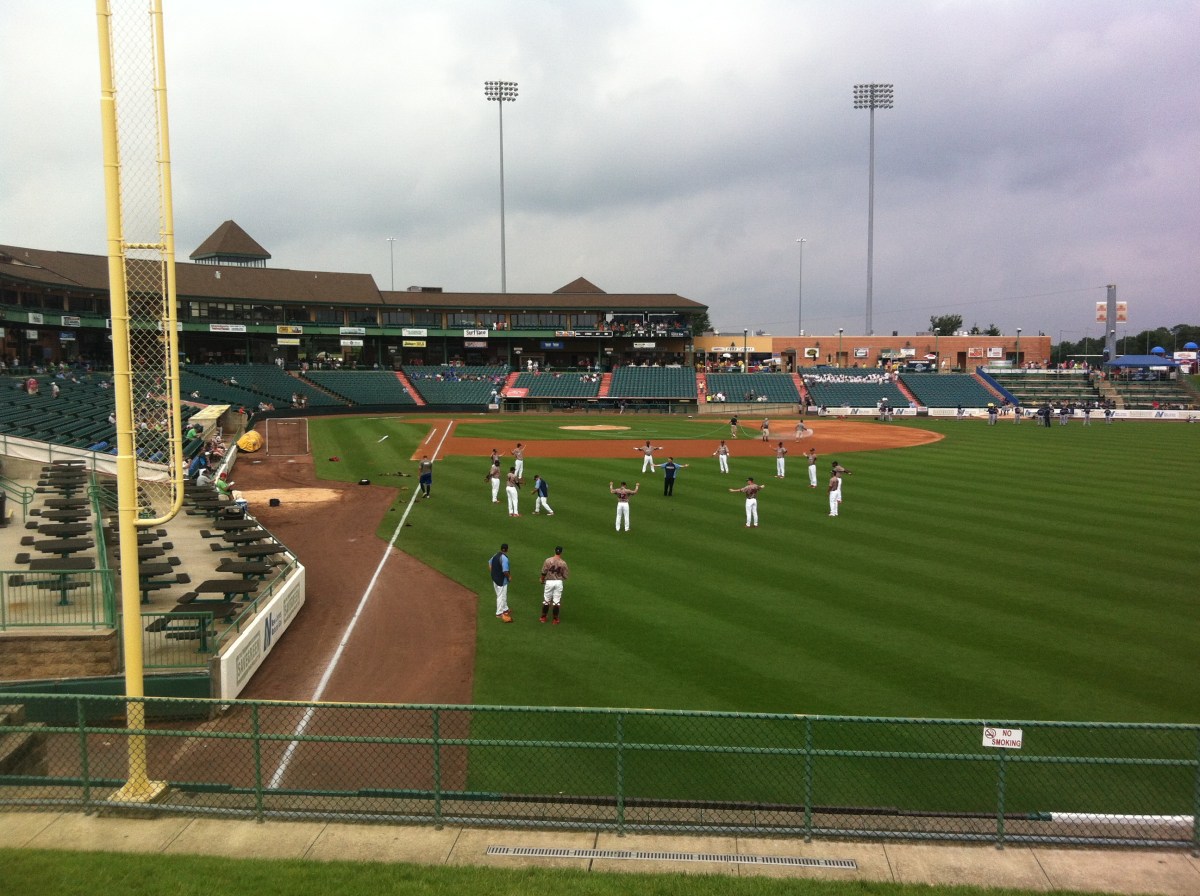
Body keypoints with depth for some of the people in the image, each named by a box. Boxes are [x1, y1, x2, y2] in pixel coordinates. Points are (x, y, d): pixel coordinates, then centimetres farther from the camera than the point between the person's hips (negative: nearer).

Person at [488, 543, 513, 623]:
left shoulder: (495, 555, 4)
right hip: (501, 580, -9)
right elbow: (505, 571, -27)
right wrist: (509, 577, -9)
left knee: (501, 595, 22)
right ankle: (499, 613, 11)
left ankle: (505, 609, 36)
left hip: (494, 578, 9)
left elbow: (490, 563, 18)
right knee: (501, 596, 4)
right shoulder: (504, 558, -23)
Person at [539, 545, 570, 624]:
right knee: (556, 601, 7)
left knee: (546, 601, 11)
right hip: (559, 582, 0)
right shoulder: (563, 563, -7)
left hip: (549, 582, 0)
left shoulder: (548, 560, -10)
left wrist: (542, 580, 11)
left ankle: (543, 618, 20)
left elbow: (544, 572, -6)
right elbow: (565, 575, -4)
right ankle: (555, 619, 13)